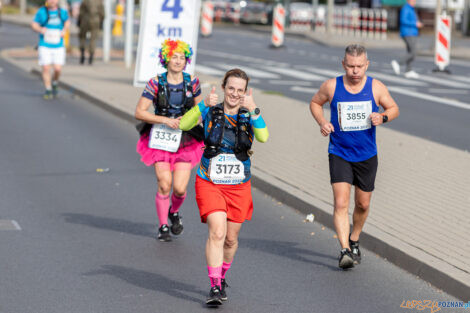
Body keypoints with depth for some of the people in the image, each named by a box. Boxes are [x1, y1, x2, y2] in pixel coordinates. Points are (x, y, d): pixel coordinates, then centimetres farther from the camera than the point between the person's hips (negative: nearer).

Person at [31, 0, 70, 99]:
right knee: (46, 68, -8)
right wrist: (40, 29, -18)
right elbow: (34, 25, 3)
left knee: (58, 69, -7)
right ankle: (48, 90, 6)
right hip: (45, 46, -1)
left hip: (58, 46, 1)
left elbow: (67, 21, 21)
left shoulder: (62, 12, 3)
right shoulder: (41, 12, -4)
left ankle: (55, 83, 24)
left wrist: (64, 30, 2)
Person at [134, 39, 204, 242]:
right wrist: (166, 120, -17)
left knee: (180, 188, -6)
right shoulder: (156, 83, -6)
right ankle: (163, 226, 11)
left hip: (185, 141, 2)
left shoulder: (192, 82, 2)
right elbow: (139, 112, -8)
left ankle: (174, 212, 28)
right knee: (164, 185, -8)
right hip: (161, 139, -1)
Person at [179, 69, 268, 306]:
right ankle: (215, 288, -14)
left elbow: (263, 137, -21)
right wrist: (204, 105, -31)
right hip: (210, 183, -2)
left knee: (231, 239, 12)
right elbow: (184, 125, -19)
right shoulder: (210, 111, -3)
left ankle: (221, 277, 37)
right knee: (217, 233, -18)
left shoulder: (249, 116, -1)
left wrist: (253, 110, -33)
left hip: (239, 186, 2)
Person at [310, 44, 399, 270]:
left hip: (367, 155, 2)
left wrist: (382, 117, -16)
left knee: (363, 205, 13)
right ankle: (345, 251, -18)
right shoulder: (331, 86, -8)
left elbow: (394, 109, 6)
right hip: (339, 154, -2)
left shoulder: (376, 87, -6)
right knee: (341, 204, -16)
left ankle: (354, 242, 37)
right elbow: (315, 102, 10)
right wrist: (322, 122, -9)